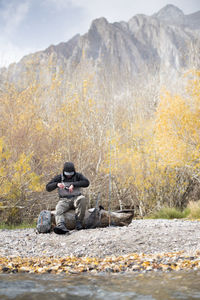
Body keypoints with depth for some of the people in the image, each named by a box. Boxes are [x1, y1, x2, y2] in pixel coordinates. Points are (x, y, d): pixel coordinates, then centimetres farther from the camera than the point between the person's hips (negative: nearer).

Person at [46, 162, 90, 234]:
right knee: (59, 209, -32)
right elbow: (48, 188, 0)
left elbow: (86, 183, -12)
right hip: (64, 200, 0)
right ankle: (61, 226, -60)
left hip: (76, 198, 0)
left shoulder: (78, 176, 5)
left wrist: (74, 185, -24)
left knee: (82, 198, -35)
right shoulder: (59, 177, 5)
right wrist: (57, 184, -21)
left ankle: (79, 222, -31)